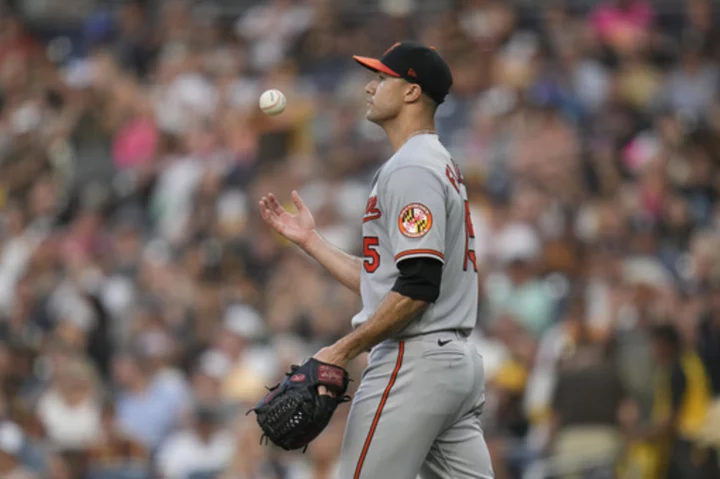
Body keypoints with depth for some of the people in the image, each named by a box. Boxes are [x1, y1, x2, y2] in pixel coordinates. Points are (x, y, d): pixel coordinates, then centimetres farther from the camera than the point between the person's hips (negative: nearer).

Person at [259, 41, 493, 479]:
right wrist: (310, 240, 22)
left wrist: (342, 352, -18)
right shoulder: (441, 165, 21)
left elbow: (418, 287, -21)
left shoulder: (411, 169, -11)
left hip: (414, 359, -10)